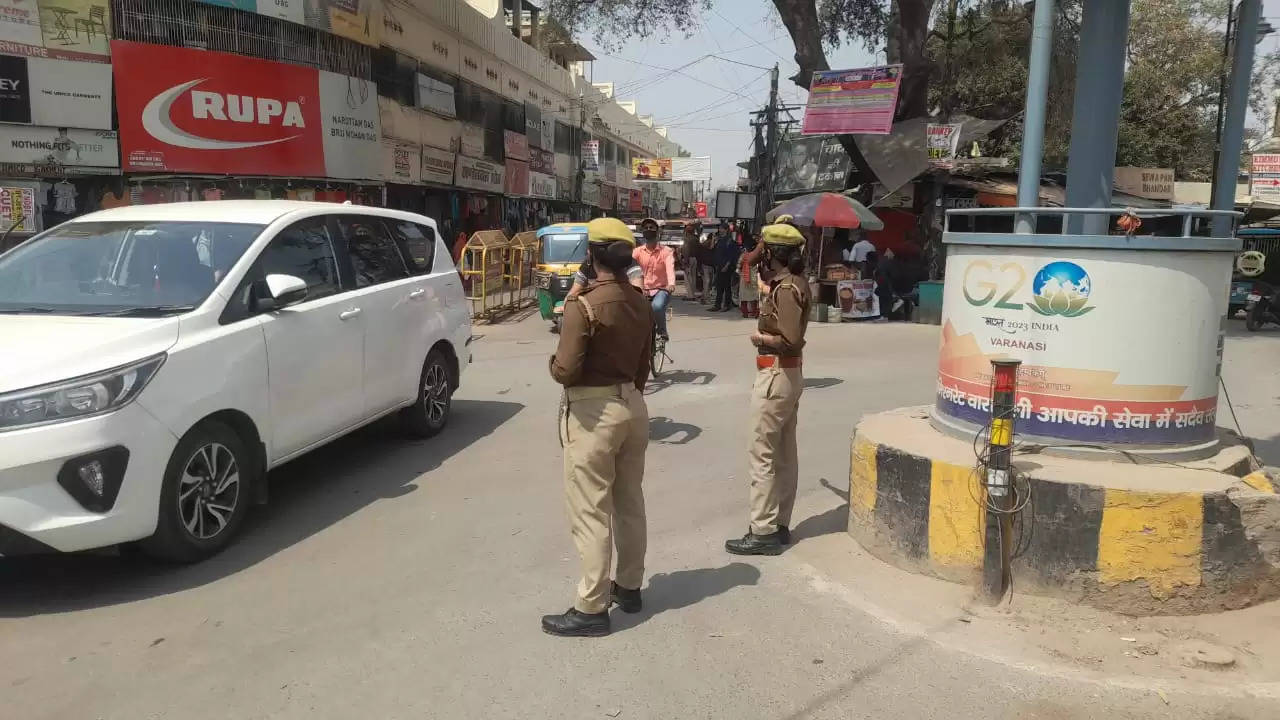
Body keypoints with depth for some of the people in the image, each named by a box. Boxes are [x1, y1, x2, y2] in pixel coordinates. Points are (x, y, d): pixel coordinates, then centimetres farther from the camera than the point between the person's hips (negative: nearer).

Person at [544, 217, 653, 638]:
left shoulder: (583, 305, -19)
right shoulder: (641, 304, 4)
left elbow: (566, 370, -22)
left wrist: (553, 362, 0)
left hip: (594, 412, -8)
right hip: (633, 406, 8)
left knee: (590, 512, -1)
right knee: (629, 504, 18)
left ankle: (591, 609, 5)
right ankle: (629, 587, 32)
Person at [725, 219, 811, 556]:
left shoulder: (785, 289, -20)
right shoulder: (796, 282, 9)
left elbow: (791, 339, -26)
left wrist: (760, 339, -11)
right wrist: (767, 293, 31)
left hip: (776, 375, -10)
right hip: (790, 374, 10)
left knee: (763, 455, -4)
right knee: (785, 454, 13)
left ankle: (763, 532, 1)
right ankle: (780, 525, 21)